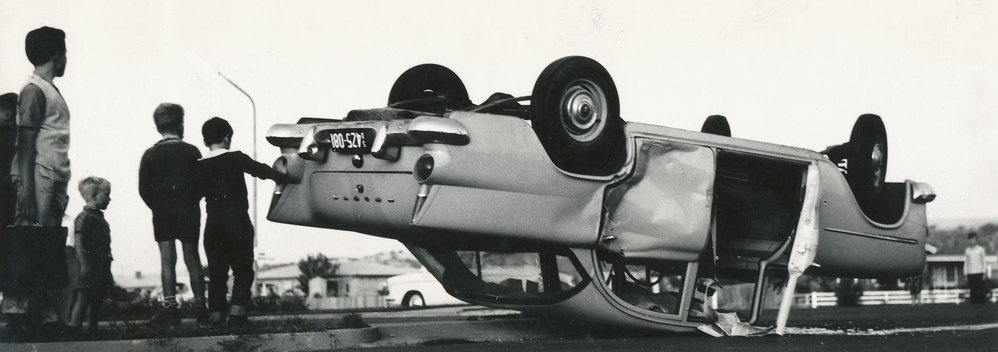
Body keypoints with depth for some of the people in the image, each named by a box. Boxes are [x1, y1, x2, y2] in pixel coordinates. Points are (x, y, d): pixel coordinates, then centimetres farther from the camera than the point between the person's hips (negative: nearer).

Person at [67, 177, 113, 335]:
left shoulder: (100, 218, 18)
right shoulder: (85, 217, -10)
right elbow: (79, 242, -16)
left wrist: (108, 272, 25)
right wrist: (84, 264, -24)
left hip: (101, 268, 9)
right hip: (89, 267, -9)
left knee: (97, 301, 13)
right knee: (83, 299, -9)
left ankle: (93, 329, 21)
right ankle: (74, 330, -8)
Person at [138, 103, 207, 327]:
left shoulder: (150, 154, -2)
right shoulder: (192, 152, -3)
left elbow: (144, 190, -3)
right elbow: (202, 184, -4)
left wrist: (157, 208, 10)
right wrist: (190, 204, 8)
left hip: (162, 214, 0)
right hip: (188, 212, 1)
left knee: (167, 260, -2)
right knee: (192, 258, 7)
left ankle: (170, 308, -9)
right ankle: (200, 307, 7)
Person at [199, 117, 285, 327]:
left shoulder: (200, 167, 3)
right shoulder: (235, 159, -7)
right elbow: (261, 170, -7)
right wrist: (283, 177, 6)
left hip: (213, 225, 3)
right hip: (238, 223, -3)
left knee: (216, 272, 10)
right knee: (243, 270, 5)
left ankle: (216, 315, 7)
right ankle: (236, 313, -7)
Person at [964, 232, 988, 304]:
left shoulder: (980, 249, 3)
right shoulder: (967, 250, 9)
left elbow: (983, 262, 4)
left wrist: (984, 273, -3)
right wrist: (965, 274, 7)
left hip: (979, 273, -2)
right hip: (970, 273, 2)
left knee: (980, 290, -4)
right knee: (972, 291, 1)